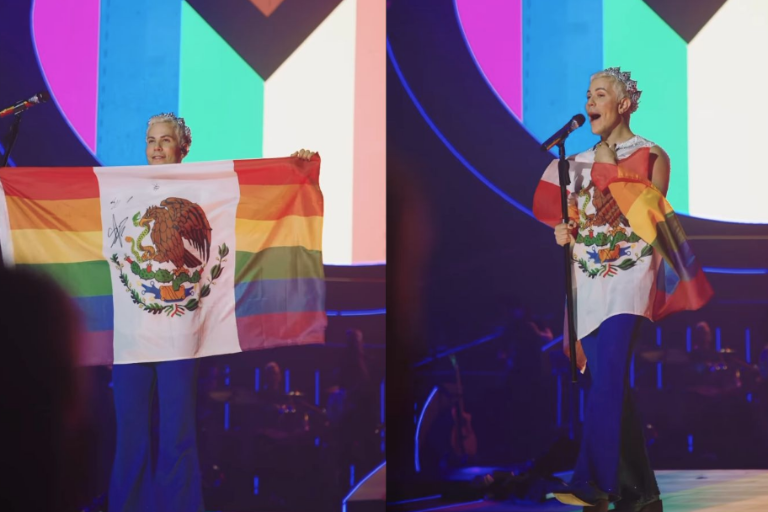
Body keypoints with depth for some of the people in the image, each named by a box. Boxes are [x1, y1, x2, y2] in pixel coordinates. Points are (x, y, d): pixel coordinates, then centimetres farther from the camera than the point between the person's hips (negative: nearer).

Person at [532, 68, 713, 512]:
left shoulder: (651, 156, 4)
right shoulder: (578, 163, 18)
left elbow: (656, 223, -1)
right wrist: (564, 231, 4)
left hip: (629, 274, -5)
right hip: (588, 279, 5)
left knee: (609, 379, -20)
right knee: (609, 385, 2)